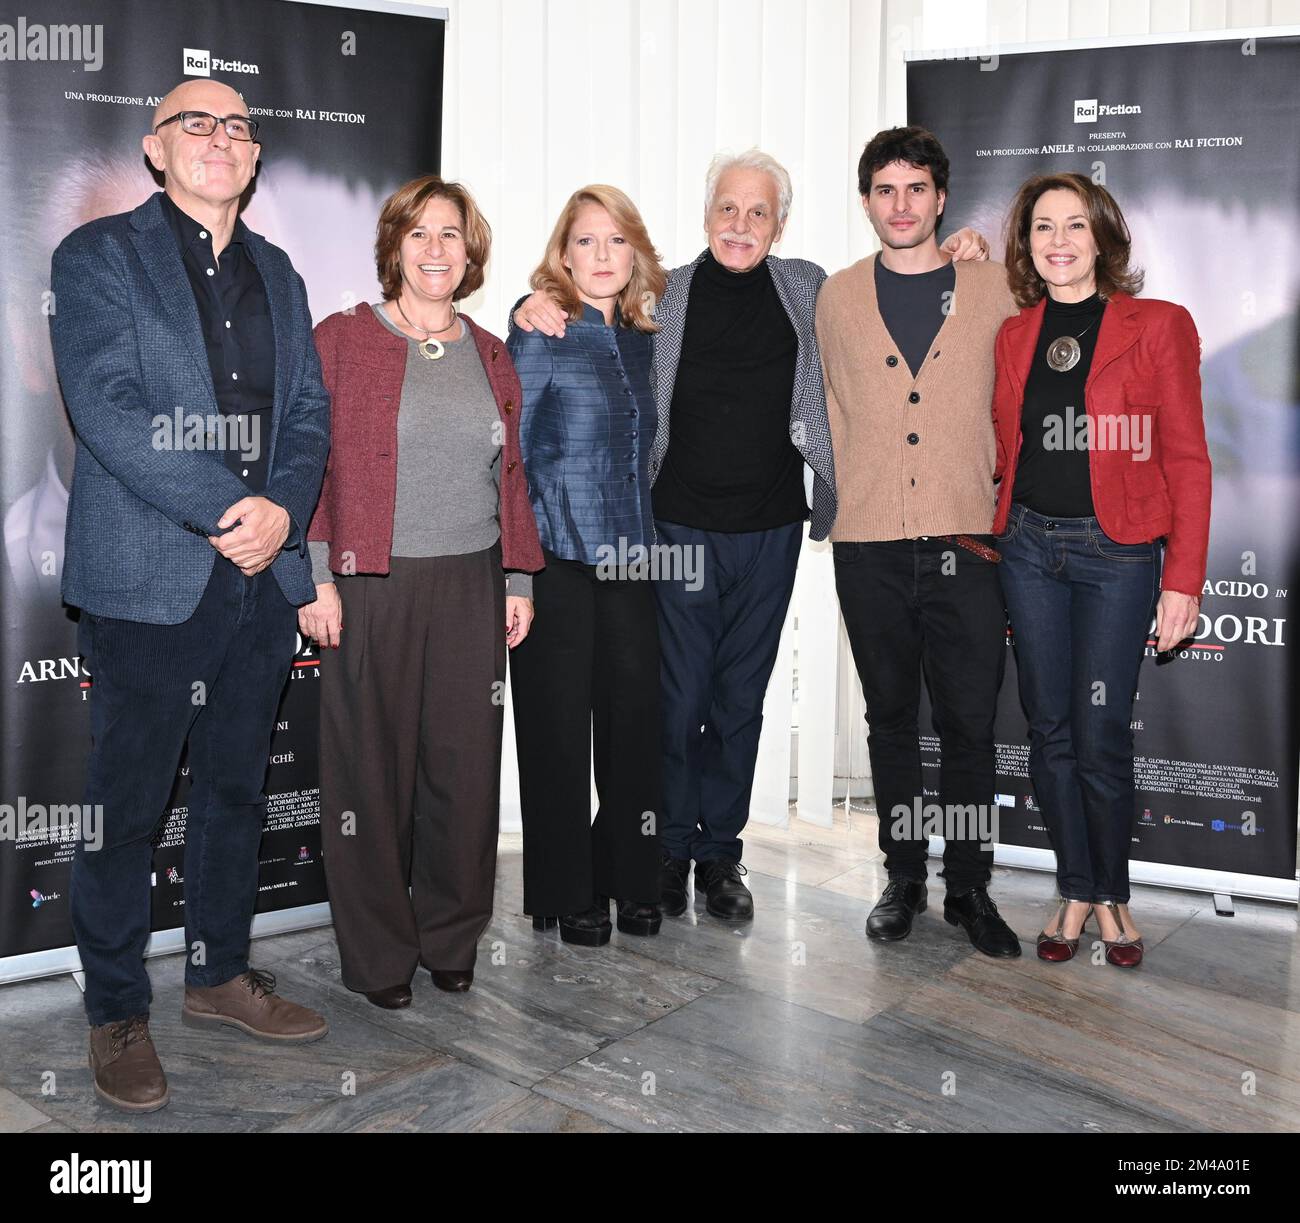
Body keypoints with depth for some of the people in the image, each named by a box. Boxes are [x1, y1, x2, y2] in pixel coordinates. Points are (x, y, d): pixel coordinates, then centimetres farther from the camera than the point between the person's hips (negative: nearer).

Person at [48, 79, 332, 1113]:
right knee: (126, 804, 3)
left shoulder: (277, 274, 16)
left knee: (238, 788, 15)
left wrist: (285, 511, -9)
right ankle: (118, 1014, 19)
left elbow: (310, 413, 10)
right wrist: (229, 509, -18)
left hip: (264, 573, 6)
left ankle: (221, 974, 31)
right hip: (149, 581, -5)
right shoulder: (98, 256, 0)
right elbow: (106, 409, -13)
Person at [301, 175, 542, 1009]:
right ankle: (378, 953, 19)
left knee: (466, 766, 6)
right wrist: (317, 578, -10)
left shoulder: (491, 356, 14)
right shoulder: (342, 340, 1)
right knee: (373, 768, 3)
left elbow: (513, 476, 15)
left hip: (472, 588, 4)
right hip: (372, 590, -3)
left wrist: (520, 580, 10)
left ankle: (452, 938, 24)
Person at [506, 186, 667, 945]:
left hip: (630, 561, 5)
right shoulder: (541, 336, -3)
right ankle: (565, 896, 17)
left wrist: (648, 538, 12)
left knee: (635, 720, 7)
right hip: (558, 559, -5)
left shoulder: (645, 341, 12)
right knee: (559, 726, 3)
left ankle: (630, 883, 23)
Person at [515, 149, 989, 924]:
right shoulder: (665, 294, 0)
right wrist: (536, 309, -11)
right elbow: (584, 314, 11)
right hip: (682, 528, -2)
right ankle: (669, 851, 21)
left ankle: (721, 853, 26)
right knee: (679, 697, 3)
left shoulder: (808, 290, 6)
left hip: (771, 530, 2)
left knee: (741, 699, 11)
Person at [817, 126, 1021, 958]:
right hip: (868, 546, 1)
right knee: (891, 717, 11)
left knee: (970, 724, 2)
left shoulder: (993, 290, 5)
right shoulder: (839, 298, 9)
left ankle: (970, 887, 18)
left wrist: (1008, 515, 6)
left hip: (965, 544, -1)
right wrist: (846, 499, 10)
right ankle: (904, 878, 25)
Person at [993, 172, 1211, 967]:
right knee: (1050, 729, 8)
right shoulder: (1015, 335, 9)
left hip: (1116, 550, -4)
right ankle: (1076, 891, 23)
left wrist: (1184, 579, -10)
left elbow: (1187, 460, -6)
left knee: (1101, 735, -2)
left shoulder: (1158, 326, -3)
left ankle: (1113, 895, 20)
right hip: (1029, 544, 4)